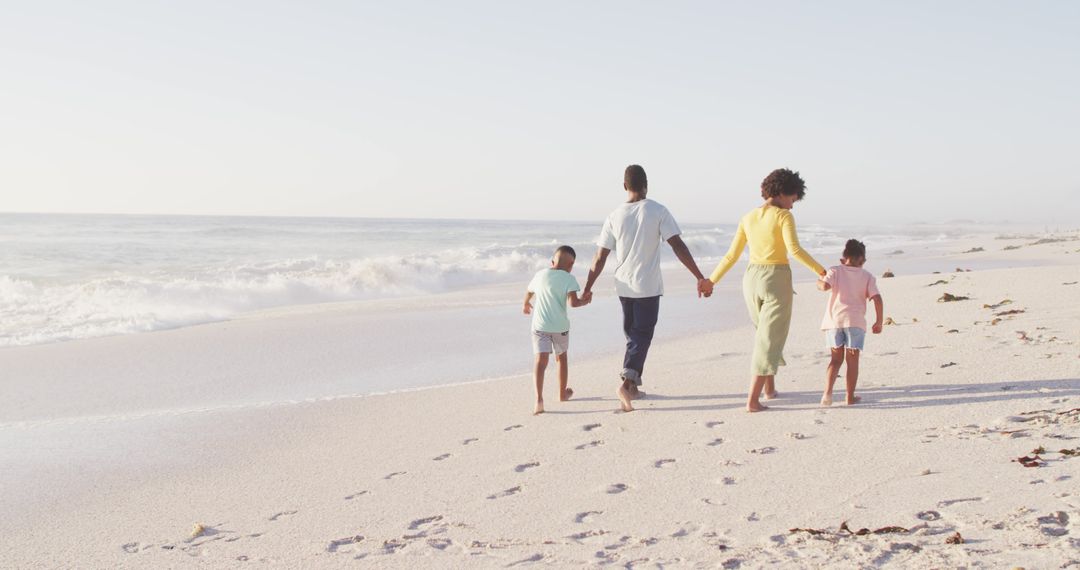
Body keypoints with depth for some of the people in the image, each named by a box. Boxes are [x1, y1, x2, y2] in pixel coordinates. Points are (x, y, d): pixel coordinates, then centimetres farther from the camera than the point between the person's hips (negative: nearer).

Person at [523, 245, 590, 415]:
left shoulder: (540, 274, 7)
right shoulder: (568, 278, -6)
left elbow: (529, 294, 23)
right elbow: (573, 302, -19)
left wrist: (526, 305, 44)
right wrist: (585, 301, 3)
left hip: (540, 326, 1)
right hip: (560, 326, -1)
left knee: (541, 360, -8)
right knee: (561, 357, 20)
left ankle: (539, 399, -25)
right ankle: (563, 393, 36)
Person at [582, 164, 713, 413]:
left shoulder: (614, 217, 0)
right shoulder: (658, 211, -8)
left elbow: (599, 258, 1)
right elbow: (678, 246, -12)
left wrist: (587, 289, 10)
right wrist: (701, 278, -10)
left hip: (624, 285, 4)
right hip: (648, 287, -4)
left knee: (632, 334, 18)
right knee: (642, 336, -1)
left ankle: (633, 385, 23)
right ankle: (626, 383, -19)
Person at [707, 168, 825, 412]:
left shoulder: (748, 218, 8)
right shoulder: (784, 216, -9)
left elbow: (732, 255, 9)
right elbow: (794, 250, -22)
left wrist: (711, 280, 18)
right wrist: (821, 270, -15)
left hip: (752, 280, 6)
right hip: (777, 282, -6)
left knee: (765, 333, 26)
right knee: (769, 341, -2)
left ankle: (769, 387, 31)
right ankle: (753, 400, -8)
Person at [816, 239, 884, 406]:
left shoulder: (835, 271, 6)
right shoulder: (867, 276, 9)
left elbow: (825, 286, -15)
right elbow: (877, 299, -2)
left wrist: (819, 282, 9)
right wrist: (879, 322, 7)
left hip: (834, 320, 1)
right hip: (855, 321, -1)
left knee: (836, 359, 10)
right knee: (852, 360, 8)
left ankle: (827, 392, -6)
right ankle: (850, 396, 9)